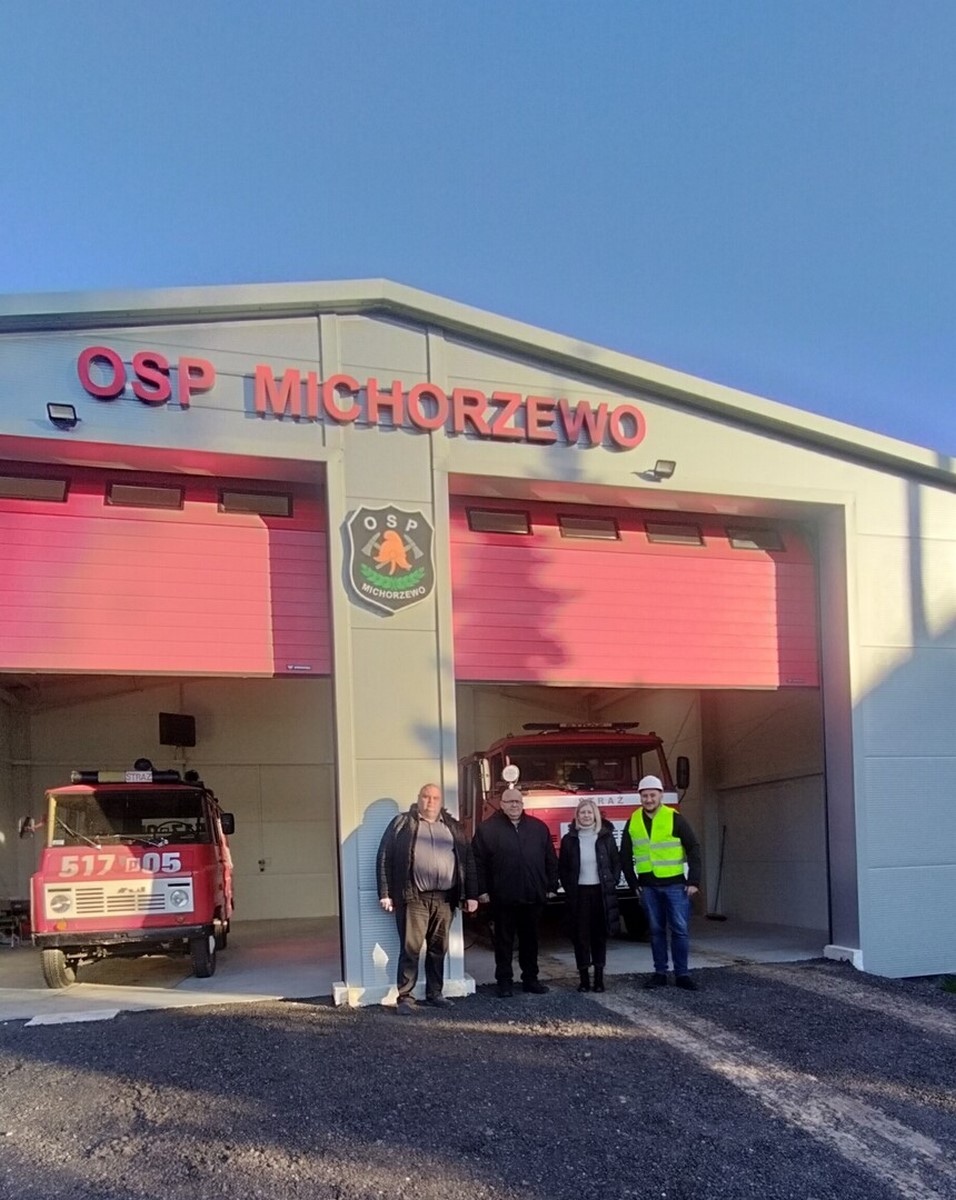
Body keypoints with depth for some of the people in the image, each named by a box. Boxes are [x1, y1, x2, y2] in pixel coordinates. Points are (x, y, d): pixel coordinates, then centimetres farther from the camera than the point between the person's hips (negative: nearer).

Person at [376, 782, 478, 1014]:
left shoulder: (453, 827, 14)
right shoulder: (402, 824, 4)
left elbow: (468, 861, 13)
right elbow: (385, 858, 1)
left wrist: (471, 895, 7)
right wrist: (385, 894, -5)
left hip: (444, 898, 3)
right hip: (414, 898, -3)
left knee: (438, 949, 10)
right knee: (411, 948, -4)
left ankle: (434, 993, 22)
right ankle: (405, 997, 4)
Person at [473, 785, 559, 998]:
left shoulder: (539, 828, 8)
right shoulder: (488, 829, -1)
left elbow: (551, 860, 12)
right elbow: (479, 862, -3)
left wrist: (551, 886, 7)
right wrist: (482, 890, -7)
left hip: (533, 897, 3)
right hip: (503, 898, -3)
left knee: (530, 940, 12)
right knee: (504, 940, 5)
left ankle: (530, 978, 22)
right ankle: (504, 981, 13)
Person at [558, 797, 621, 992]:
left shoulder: (606, 837, 3)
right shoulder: (569, 839, 2)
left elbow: (616, 863, 8)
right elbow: (562, 868, 6)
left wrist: (611, 884, 0)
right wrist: (569, 888, -1)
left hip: (602, 893, 0)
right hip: (578, 894, 0)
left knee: (600, 935, 5)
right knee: (580, 936, 0)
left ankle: (599, 977, 11)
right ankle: (584, 978, 7)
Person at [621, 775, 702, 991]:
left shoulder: (674, 818, -5)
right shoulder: (633, 822, 5)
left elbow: (693, 848, -2)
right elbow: (625, 856, 14)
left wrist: (694, 881, -7)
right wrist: (633, 883, 8)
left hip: (674, 884, -3)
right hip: (648, 886, 3)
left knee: (680, 929, -2)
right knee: (656, 930, 8)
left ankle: (681, 974, 6)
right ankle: (660, 973, 15)